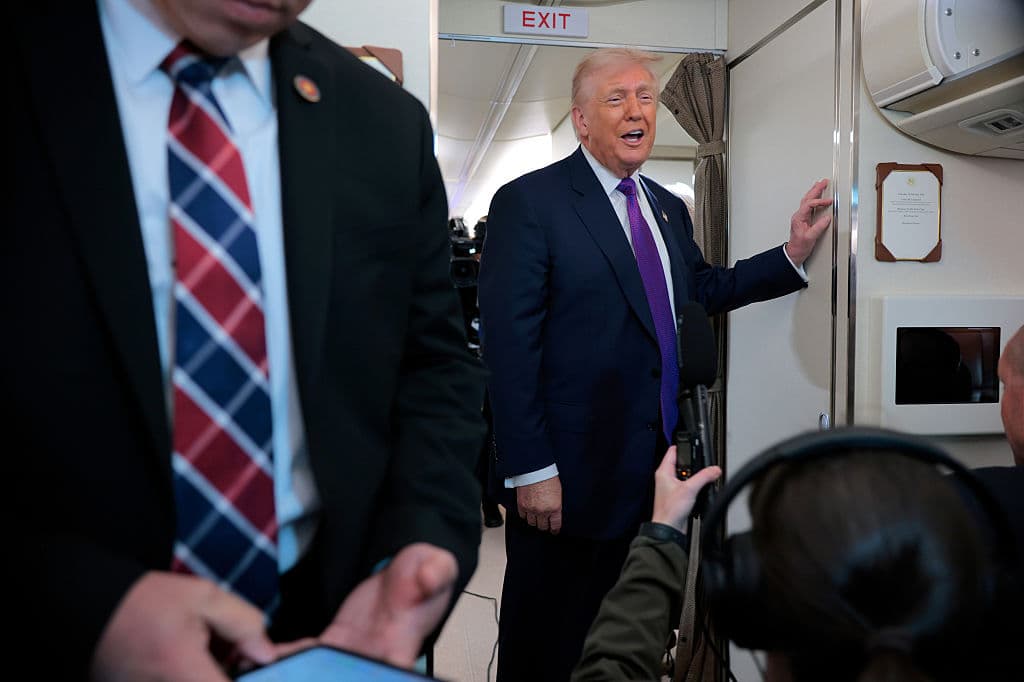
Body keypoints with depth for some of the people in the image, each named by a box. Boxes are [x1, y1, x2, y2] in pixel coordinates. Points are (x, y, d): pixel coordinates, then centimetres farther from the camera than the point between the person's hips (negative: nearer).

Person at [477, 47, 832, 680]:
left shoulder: (669, 208, 13)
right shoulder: (527, 202, -11)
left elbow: (704, 289, 22)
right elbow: (509, 347, -16)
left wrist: (793, 253, 9)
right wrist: (530, 472, -19)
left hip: (654, 472, 7)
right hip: (568, 476, -7)